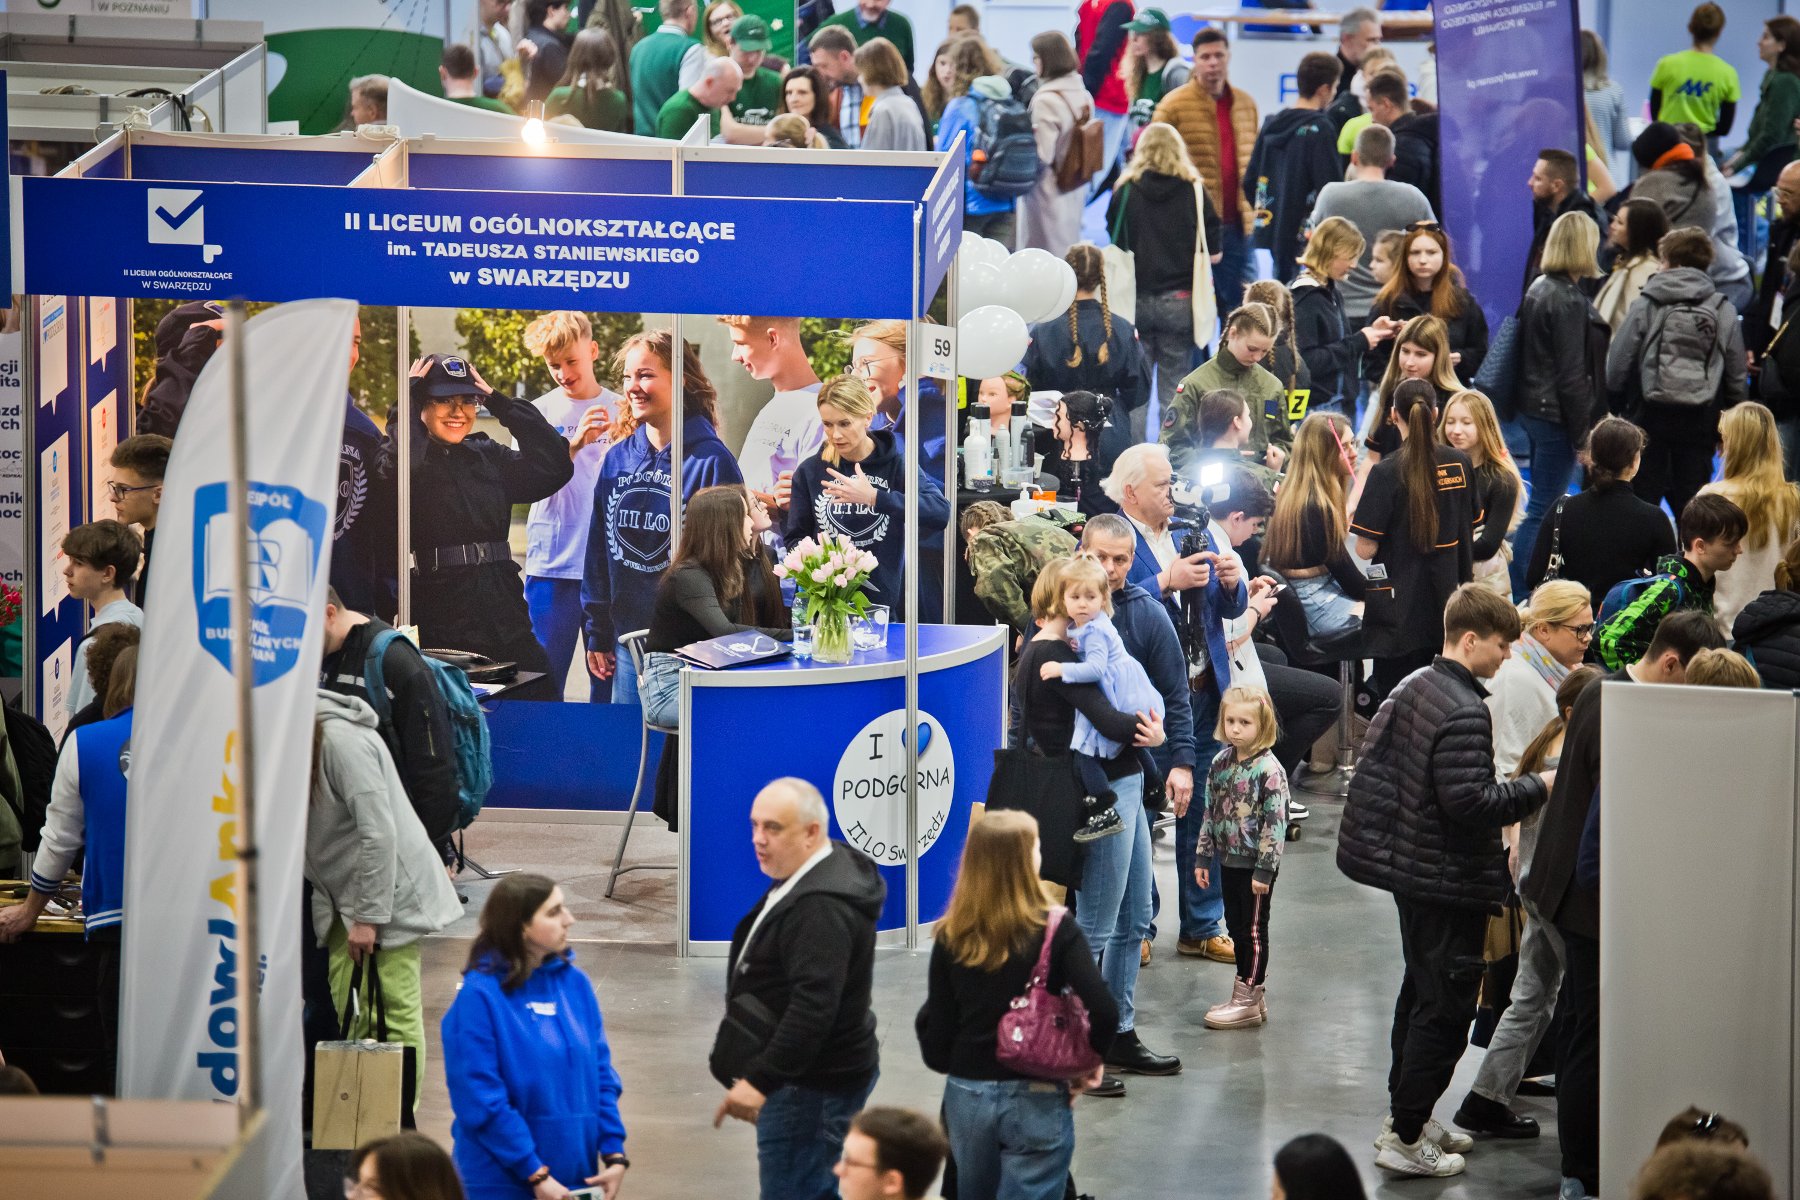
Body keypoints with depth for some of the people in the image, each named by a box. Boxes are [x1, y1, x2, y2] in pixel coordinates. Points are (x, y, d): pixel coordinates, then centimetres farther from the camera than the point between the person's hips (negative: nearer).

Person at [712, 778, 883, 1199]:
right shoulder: (825, 874, 10)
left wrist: (760, 1079, -34)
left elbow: (813, 1006, -33)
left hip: (811, 1083, -11)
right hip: (817, 1071, 11)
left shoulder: (821, 907, -25)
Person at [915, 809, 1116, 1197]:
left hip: (966, 1096, 3)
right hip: (1036, 1100, -3)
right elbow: (1103, 1010, -20)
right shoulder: (1055, 929, -11)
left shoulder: (951, 937, -3)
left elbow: (935, 1025, -2)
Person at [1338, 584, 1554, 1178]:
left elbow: (1376, 753, 18)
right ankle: (1405, 1139, 0)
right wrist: (1538, 788, -17)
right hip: (1450, 883, -10)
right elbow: (1469, 802, -28)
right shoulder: (1464, 713, -23)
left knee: (1420, 992, 21)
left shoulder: (1413, 687, 7)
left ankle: (1407, 1116, 31)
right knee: (1445, 1010, -3)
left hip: (1409, 868, 10)